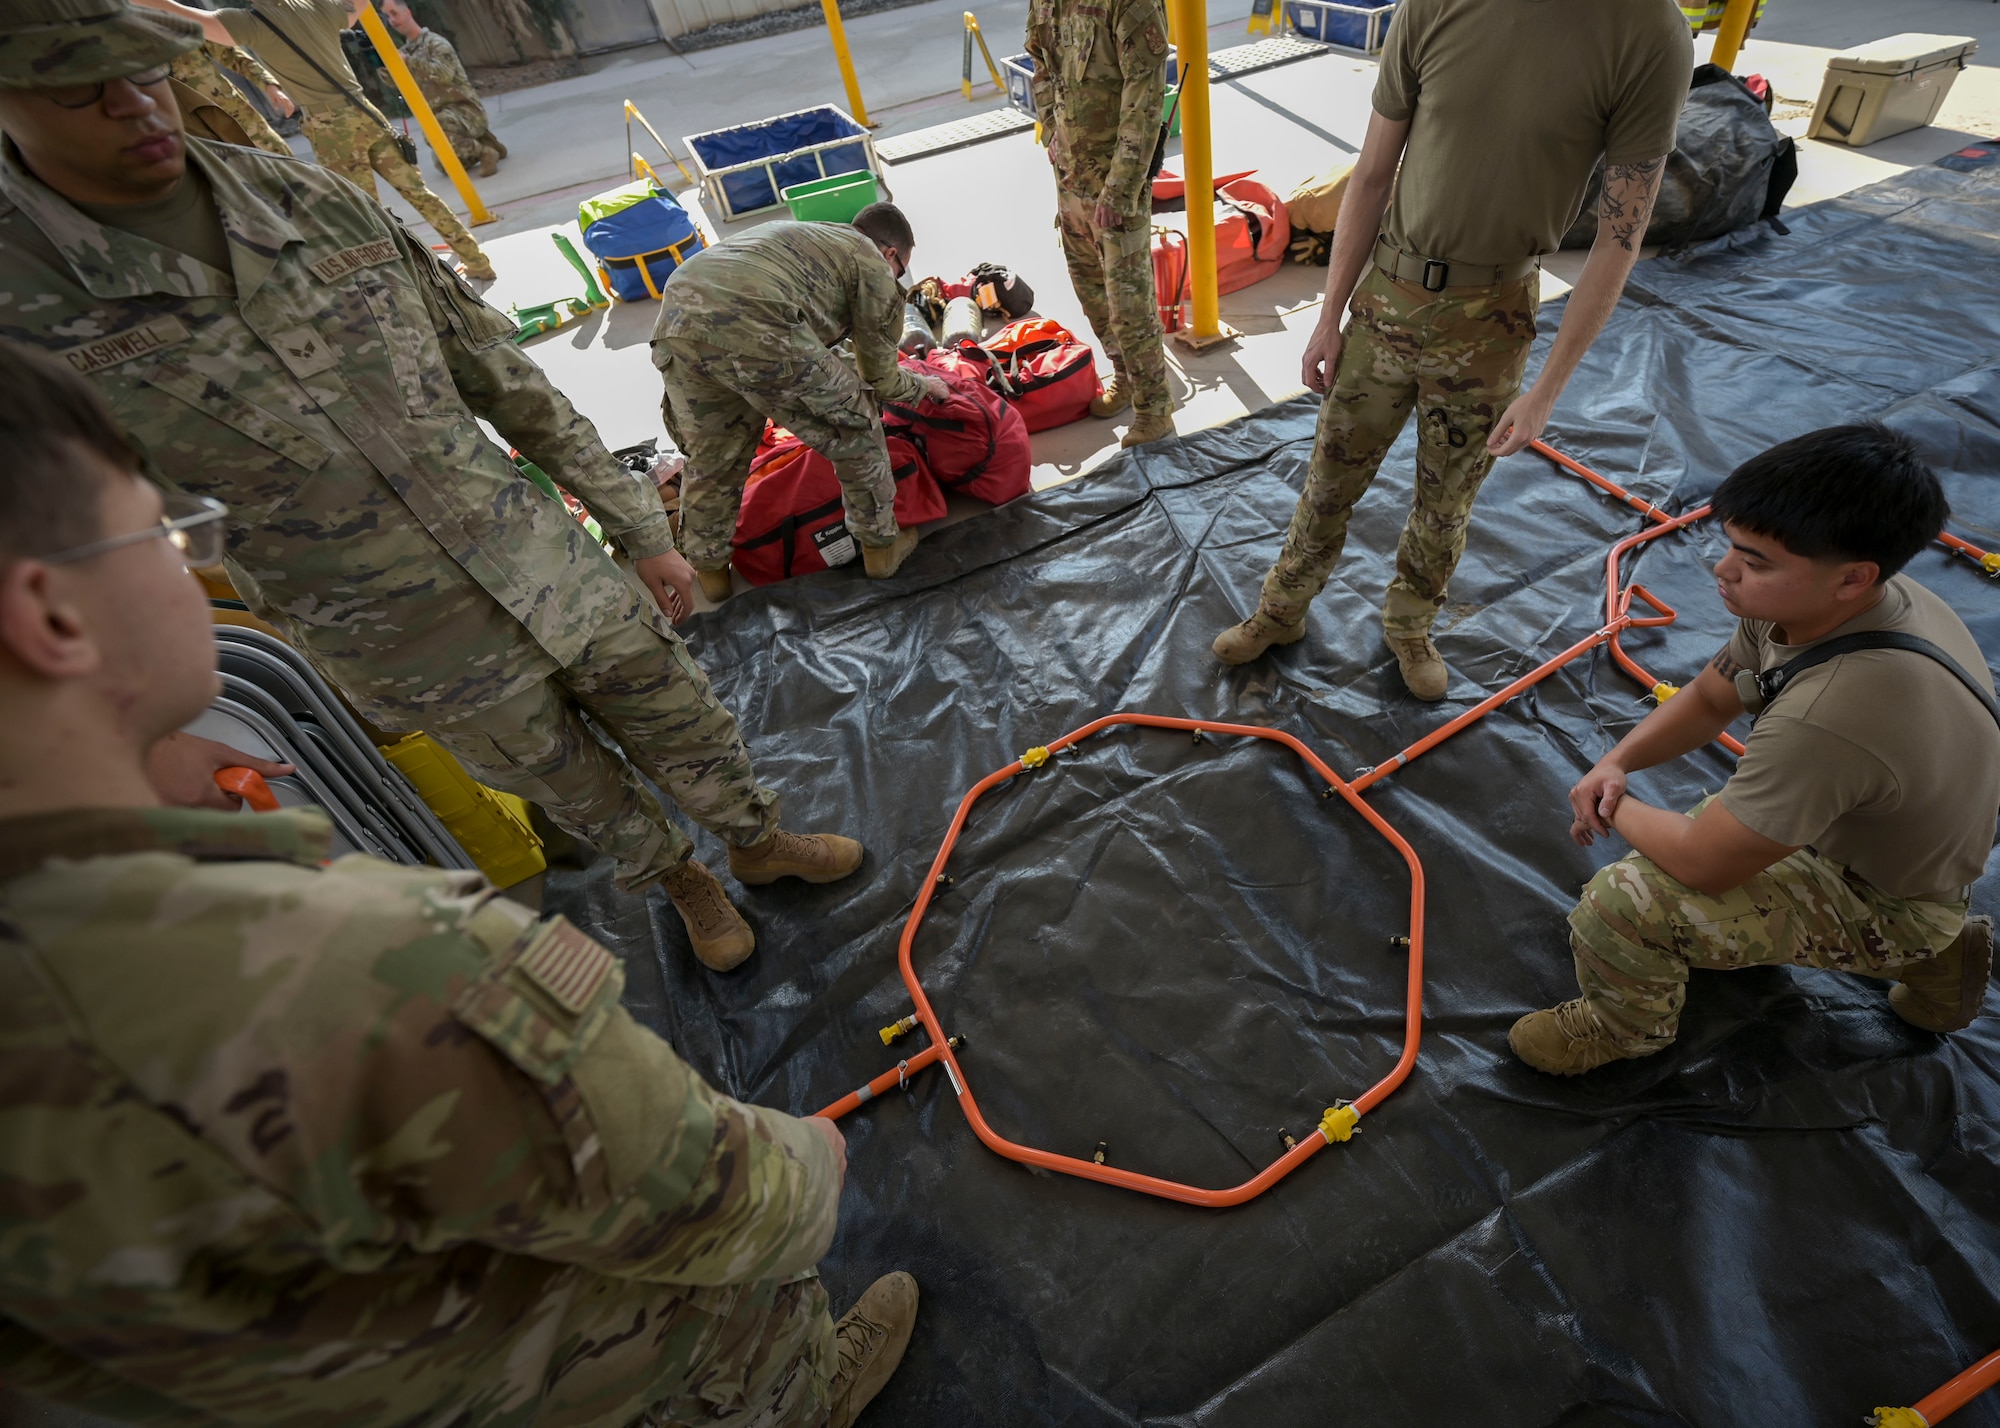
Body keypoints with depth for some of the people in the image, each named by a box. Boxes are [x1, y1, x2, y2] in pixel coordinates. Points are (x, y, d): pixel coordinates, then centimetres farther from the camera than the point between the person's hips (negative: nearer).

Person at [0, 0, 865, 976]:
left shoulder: (317, 200, -1)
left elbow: (509, 382, 2)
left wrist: (643, 534, 3)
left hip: (563, 578, 3)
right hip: (426, 663, -2)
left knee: (693, 736, 18)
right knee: (584, 795, 18)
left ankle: (758, 842, 49)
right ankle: (678, 880, 50)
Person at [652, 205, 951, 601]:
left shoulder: (809, 236, 38)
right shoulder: (874, 266, 16)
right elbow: (881, 382, 17)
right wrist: (923, 385, 39)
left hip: (674, 322, 8)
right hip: (752, 330, -7)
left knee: (712, 461, 26)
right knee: (857, 429, 14)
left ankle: (708, 569, 39)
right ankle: (881, 546, 27)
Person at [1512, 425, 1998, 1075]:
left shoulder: (1830, 716, -43)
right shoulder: (1808, 600, -16)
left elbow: (1704, 863, -32)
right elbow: (1709, 699, 1)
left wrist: (1618, 811, -13)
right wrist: (1615, 764, -15)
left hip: (1878, 897, -8)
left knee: (1619, 904, -26)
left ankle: (1627, 1029, 7)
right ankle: (1924, 950, 28)